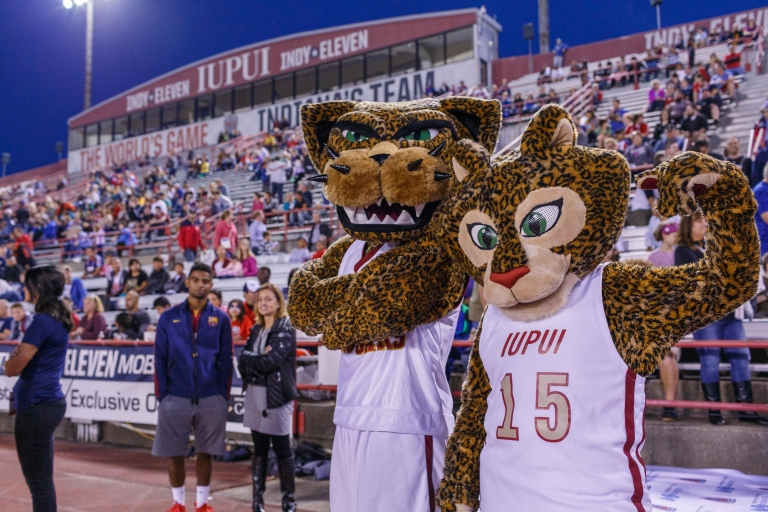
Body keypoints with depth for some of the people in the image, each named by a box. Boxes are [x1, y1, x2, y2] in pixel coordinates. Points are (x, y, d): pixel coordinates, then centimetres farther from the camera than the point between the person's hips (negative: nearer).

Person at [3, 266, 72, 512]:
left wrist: (12, 358, 3)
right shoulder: (59, 319, 10)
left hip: (36, 407, -10)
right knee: (42, 479, 18)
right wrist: (19, 355, 6)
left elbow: (12, 368, -16)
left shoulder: (42, 321, -18)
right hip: (49, 402, 10)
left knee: (38, 481, 0)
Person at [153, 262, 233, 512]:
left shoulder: (221, 319, 3)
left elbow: (226, 361, 3)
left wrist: (224, 397, -1)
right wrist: (162, 396, -3)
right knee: (174, 453, 7)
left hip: (211, 400, 0)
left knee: (206, 453, 9)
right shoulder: (169, 317, 3)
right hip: (175, 398, 0)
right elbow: (160, 360, 3)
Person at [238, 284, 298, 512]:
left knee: (281, 448, 2)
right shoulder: (256, 330, 12)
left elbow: (271, 361, -18)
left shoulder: (286, 329, -7)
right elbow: (242, 361, 2)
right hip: (254, 395, 5)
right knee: (259, 449, 10)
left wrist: (251, 360, -3)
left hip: (277, 396, -5)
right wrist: (259, 360, -15)